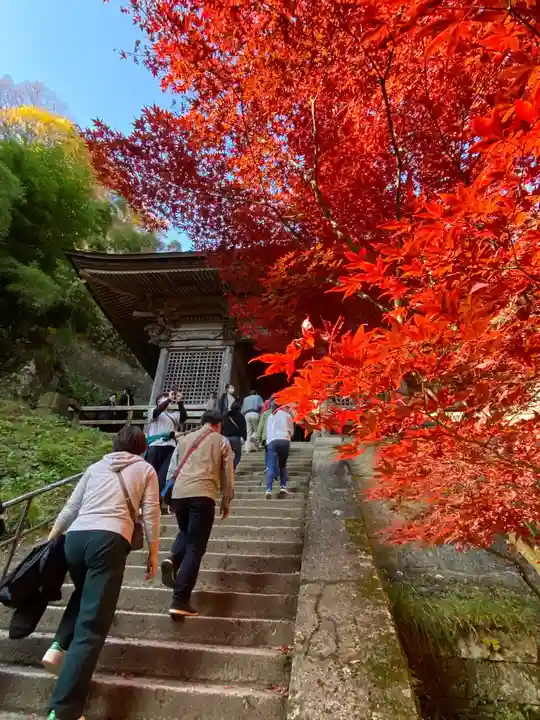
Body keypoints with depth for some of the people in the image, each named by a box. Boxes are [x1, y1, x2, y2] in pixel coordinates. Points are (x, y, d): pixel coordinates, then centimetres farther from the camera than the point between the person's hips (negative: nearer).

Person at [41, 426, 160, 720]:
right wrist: (153, 554, 15)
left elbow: (69, 510, 21)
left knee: (84, 594, 34)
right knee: (92, 627, 0)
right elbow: (150, 516, 7)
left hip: (75, 538, 5)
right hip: (109, 541, -5)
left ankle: (58, 647, 20)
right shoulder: (145, 469, 13)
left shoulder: (96, 467, 23)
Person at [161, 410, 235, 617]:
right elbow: (227, 474, 10)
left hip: (179, 494, 4)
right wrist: (227, 501, 20)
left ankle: (172, 561, 2)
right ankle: (180, 601, 1)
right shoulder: (222, 441, 12)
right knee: (196, 548, 4)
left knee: (185, 533, 29)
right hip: (203, 495, -4)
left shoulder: (184, 439, 21)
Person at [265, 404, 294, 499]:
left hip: (271, 441, 1)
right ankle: (283, 487, 5)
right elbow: (291, 431, 21)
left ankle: (268, 490, -19)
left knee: (271, 467, -6)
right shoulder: (287, 415, 18)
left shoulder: (270, 417, 26)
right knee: (283, 465, 16)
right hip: (284, 440, -1)